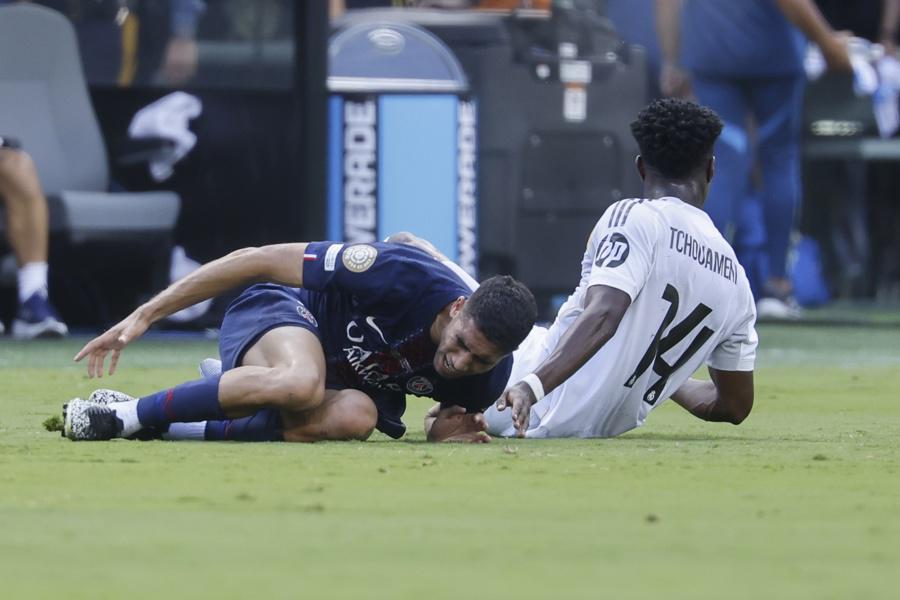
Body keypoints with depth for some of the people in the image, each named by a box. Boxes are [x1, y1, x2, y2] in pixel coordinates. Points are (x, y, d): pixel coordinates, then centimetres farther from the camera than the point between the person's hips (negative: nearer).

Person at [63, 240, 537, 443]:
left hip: (355, 383, 5)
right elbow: (258, 260, -23)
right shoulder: (405, 277, -31)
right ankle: (126, 413, -25)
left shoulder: (488, 378, -17)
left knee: (353, 418, -35)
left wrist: (444, 434, -20)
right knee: (302, 383, -42)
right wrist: (144, 316, -23)